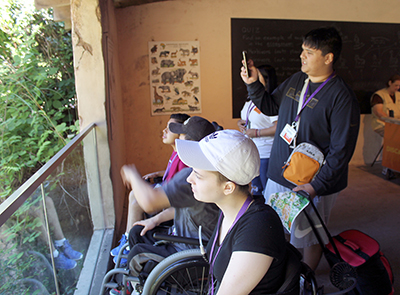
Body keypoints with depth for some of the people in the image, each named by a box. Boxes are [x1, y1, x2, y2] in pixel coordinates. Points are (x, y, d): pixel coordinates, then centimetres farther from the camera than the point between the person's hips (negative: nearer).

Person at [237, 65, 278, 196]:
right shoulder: (251, 99, 11)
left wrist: (257, 133, -22)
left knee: (267, 190, 3)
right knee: (255, 187, 21)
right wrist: (240, 122, 3)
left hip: (265, 153, -9)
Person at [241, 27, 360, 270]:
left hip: (313, 183, -7)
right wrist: (253, 84, 1)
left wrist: (317, 186, -24)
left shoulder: (342, 96, -18)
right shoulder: (296, 80, 3)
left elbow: (341, 150, -20)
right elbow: (270, 107, 16)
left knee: (310, 236, 14)